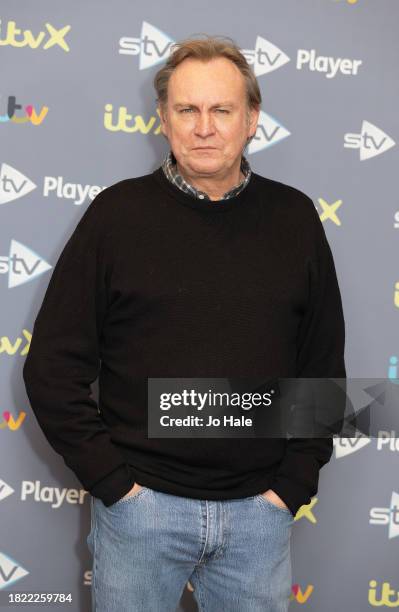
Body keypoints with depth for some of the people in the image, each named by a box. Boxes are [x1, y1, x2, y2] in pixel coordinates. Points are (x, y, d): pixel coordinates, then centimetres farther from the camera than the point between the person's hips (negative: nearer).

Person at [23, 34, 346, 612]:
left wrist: (293, 483, 1)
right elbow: (53, 366, -3)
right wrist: (112, 479, -7)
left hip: (260, 509, 2)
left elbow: (324, 365, 7)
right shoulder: (117, 213, -4)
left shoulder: (293, 218, 2)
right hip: (140, 502, -1)